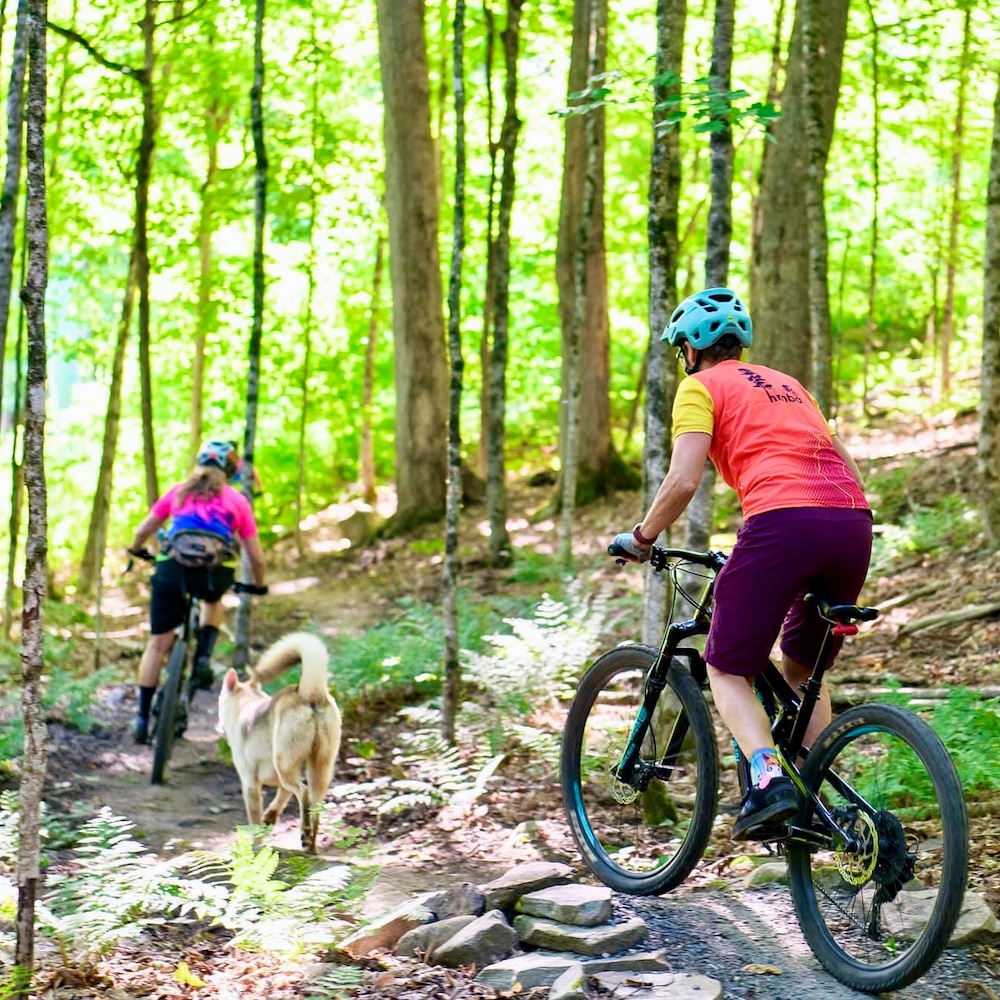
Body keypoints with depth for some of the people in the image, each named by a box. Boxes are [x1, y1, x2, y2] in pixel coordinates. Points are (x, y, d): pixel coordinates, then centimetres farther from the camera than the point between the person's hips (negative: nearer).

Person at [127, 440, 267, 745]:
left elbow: (142, 531, 29)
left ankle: (143, 717, 10)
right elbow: (256, 557, 19)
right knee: (213, 601, 36)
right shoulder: (237, 501, 19)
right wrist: (259, 585, 38)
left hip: (172, 567, 0)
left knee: (158, 643, 11)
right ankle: (203, 659, 13)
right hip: (217, 571, 0)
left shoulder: (178, 491, 23)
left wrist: (134, 550, 51)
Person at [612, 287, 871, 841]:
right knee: (803, 669, 24)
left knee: (728, 672, 6)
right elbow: (847, 468, 29)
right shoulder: (785, 383, 32)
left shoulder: (701, 386, 12)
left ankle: (768, 778, -17)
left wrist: (639, 538, 12)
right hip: (853, 525, 7)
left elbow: (683, 482, -2)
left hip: (782, 523, -6)